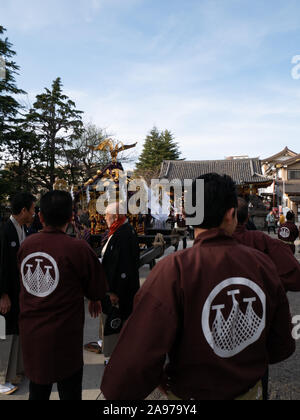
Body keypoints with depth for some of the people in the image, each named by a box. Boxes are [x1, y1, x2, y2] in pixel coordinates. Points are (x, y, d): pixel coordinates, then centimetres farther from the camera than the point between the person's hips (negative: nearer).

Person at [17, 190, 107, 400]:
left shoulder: (26, 244, -5)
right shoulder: (79, 248, -20)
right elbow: (98, 290, -9)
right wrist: (94, 300, 15)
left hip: (30, 335, 5)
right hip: (63, 339, -5)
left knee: (37, 392, 23)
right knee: (69, 392, 14)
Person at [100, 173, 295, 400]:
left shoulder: (173, 270, -28)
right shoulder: (263, 264, -15)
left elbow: (138, 359, -30)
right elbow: (283, 347, -3)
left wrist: (116, 393, -9)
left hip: (191, 392, -3)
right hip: (249, 390, 4)